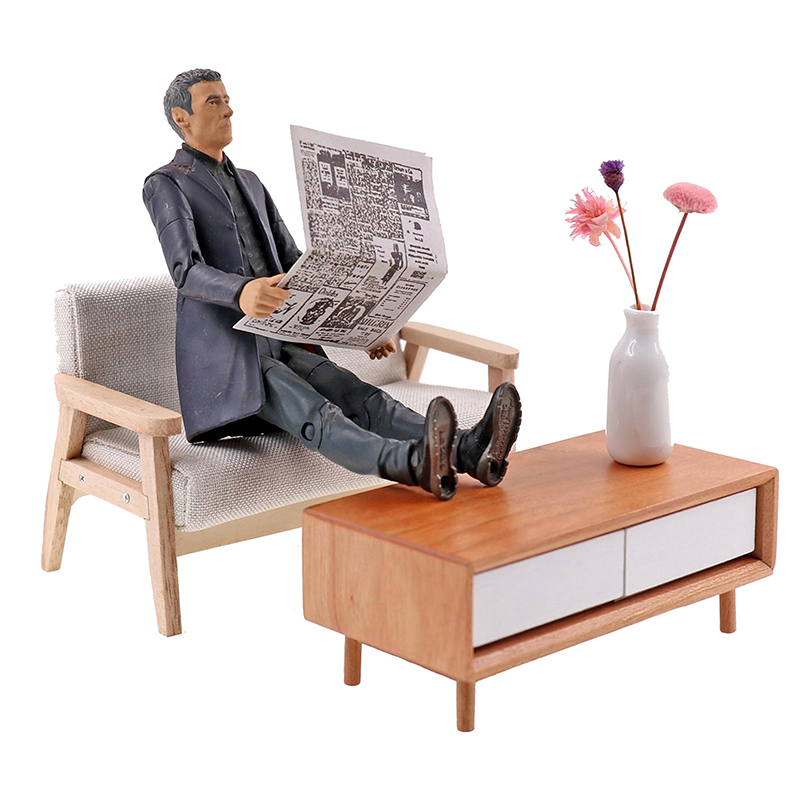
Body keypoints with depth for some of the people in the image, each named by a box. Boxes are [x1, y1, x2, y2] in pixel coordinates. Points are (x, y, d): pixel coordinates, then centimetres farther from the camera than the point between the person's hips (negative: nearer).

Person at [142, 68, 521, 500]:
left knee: (358, 397, -23)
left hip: (279, 345, 7)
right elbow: (187, 271, -19)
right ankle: (415, 465, -62)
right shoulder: (165, 185, -1)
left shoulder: (250, 184, 24)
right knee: (315, 414, -34)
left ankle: (466, 452, -49)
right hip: (223, 355, -7)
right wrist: (241, 293, -42)